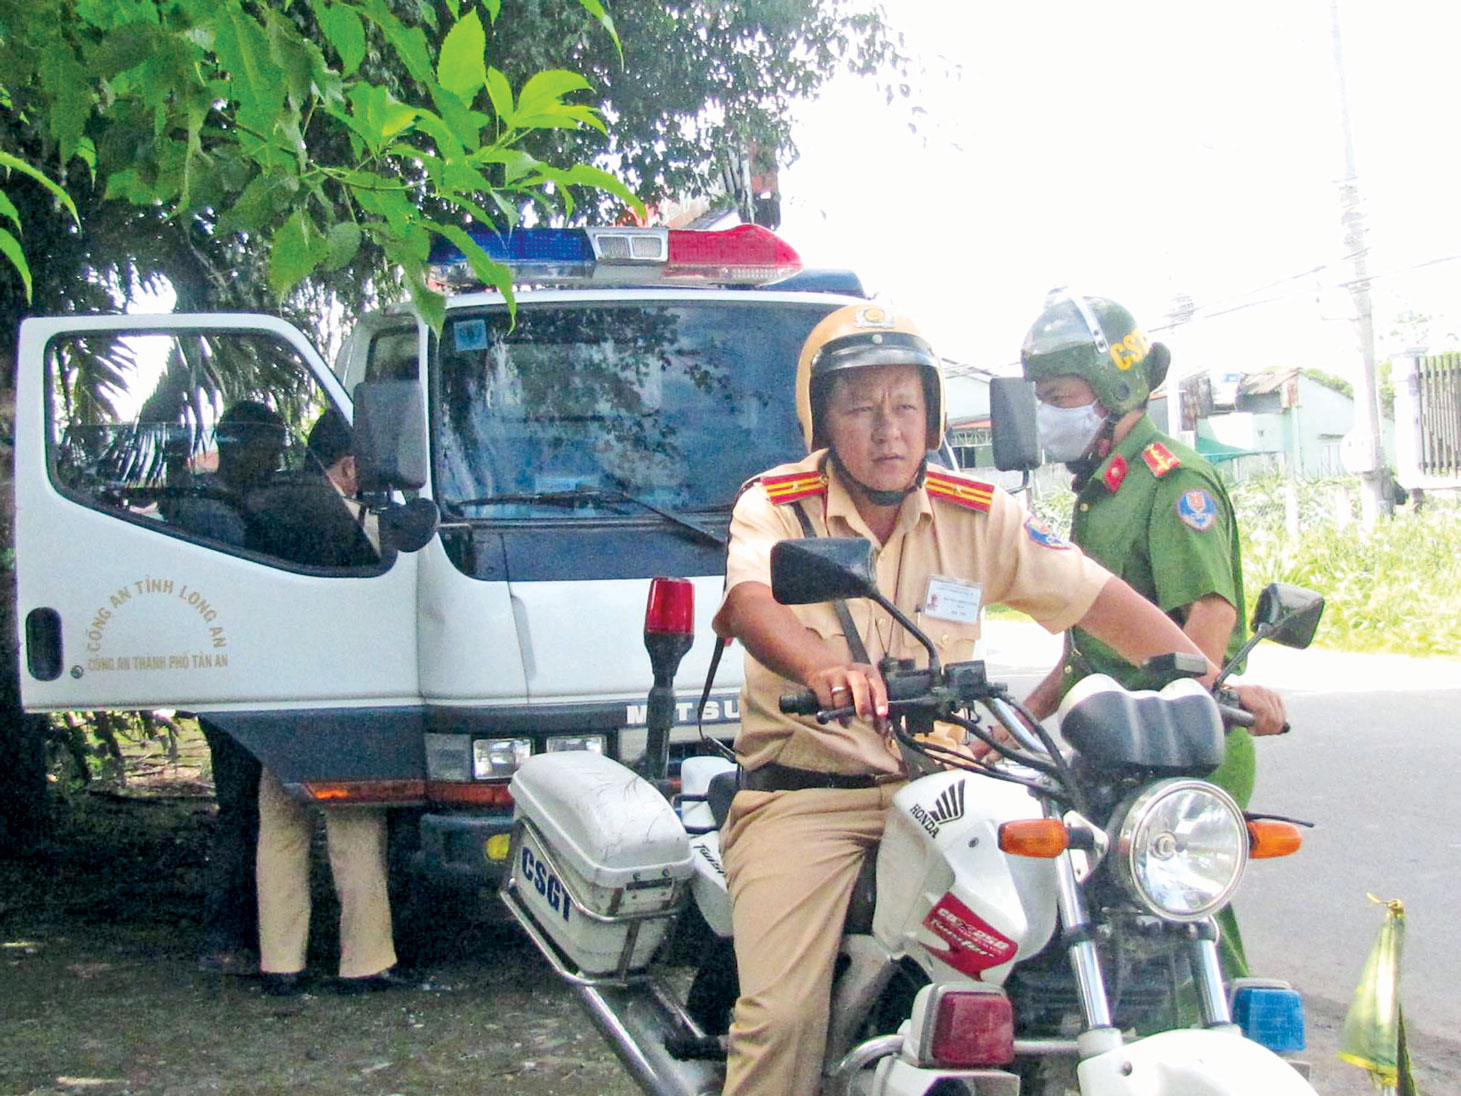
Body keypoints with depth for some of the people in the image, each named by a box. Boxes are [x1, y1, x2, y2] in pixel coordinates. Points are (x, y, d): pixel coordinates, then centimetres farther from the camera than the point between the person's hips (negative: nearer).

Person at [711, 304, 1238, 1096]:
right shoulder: (774, 506, -1)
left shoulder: (979, 516, 7)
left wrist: (1215, 681, -13)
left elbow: (1099, 599, 2)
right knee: (781, 1017, -19)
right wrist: (823, 666, -45)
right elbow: (751, 604, -22)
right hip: (801, 792, -3)